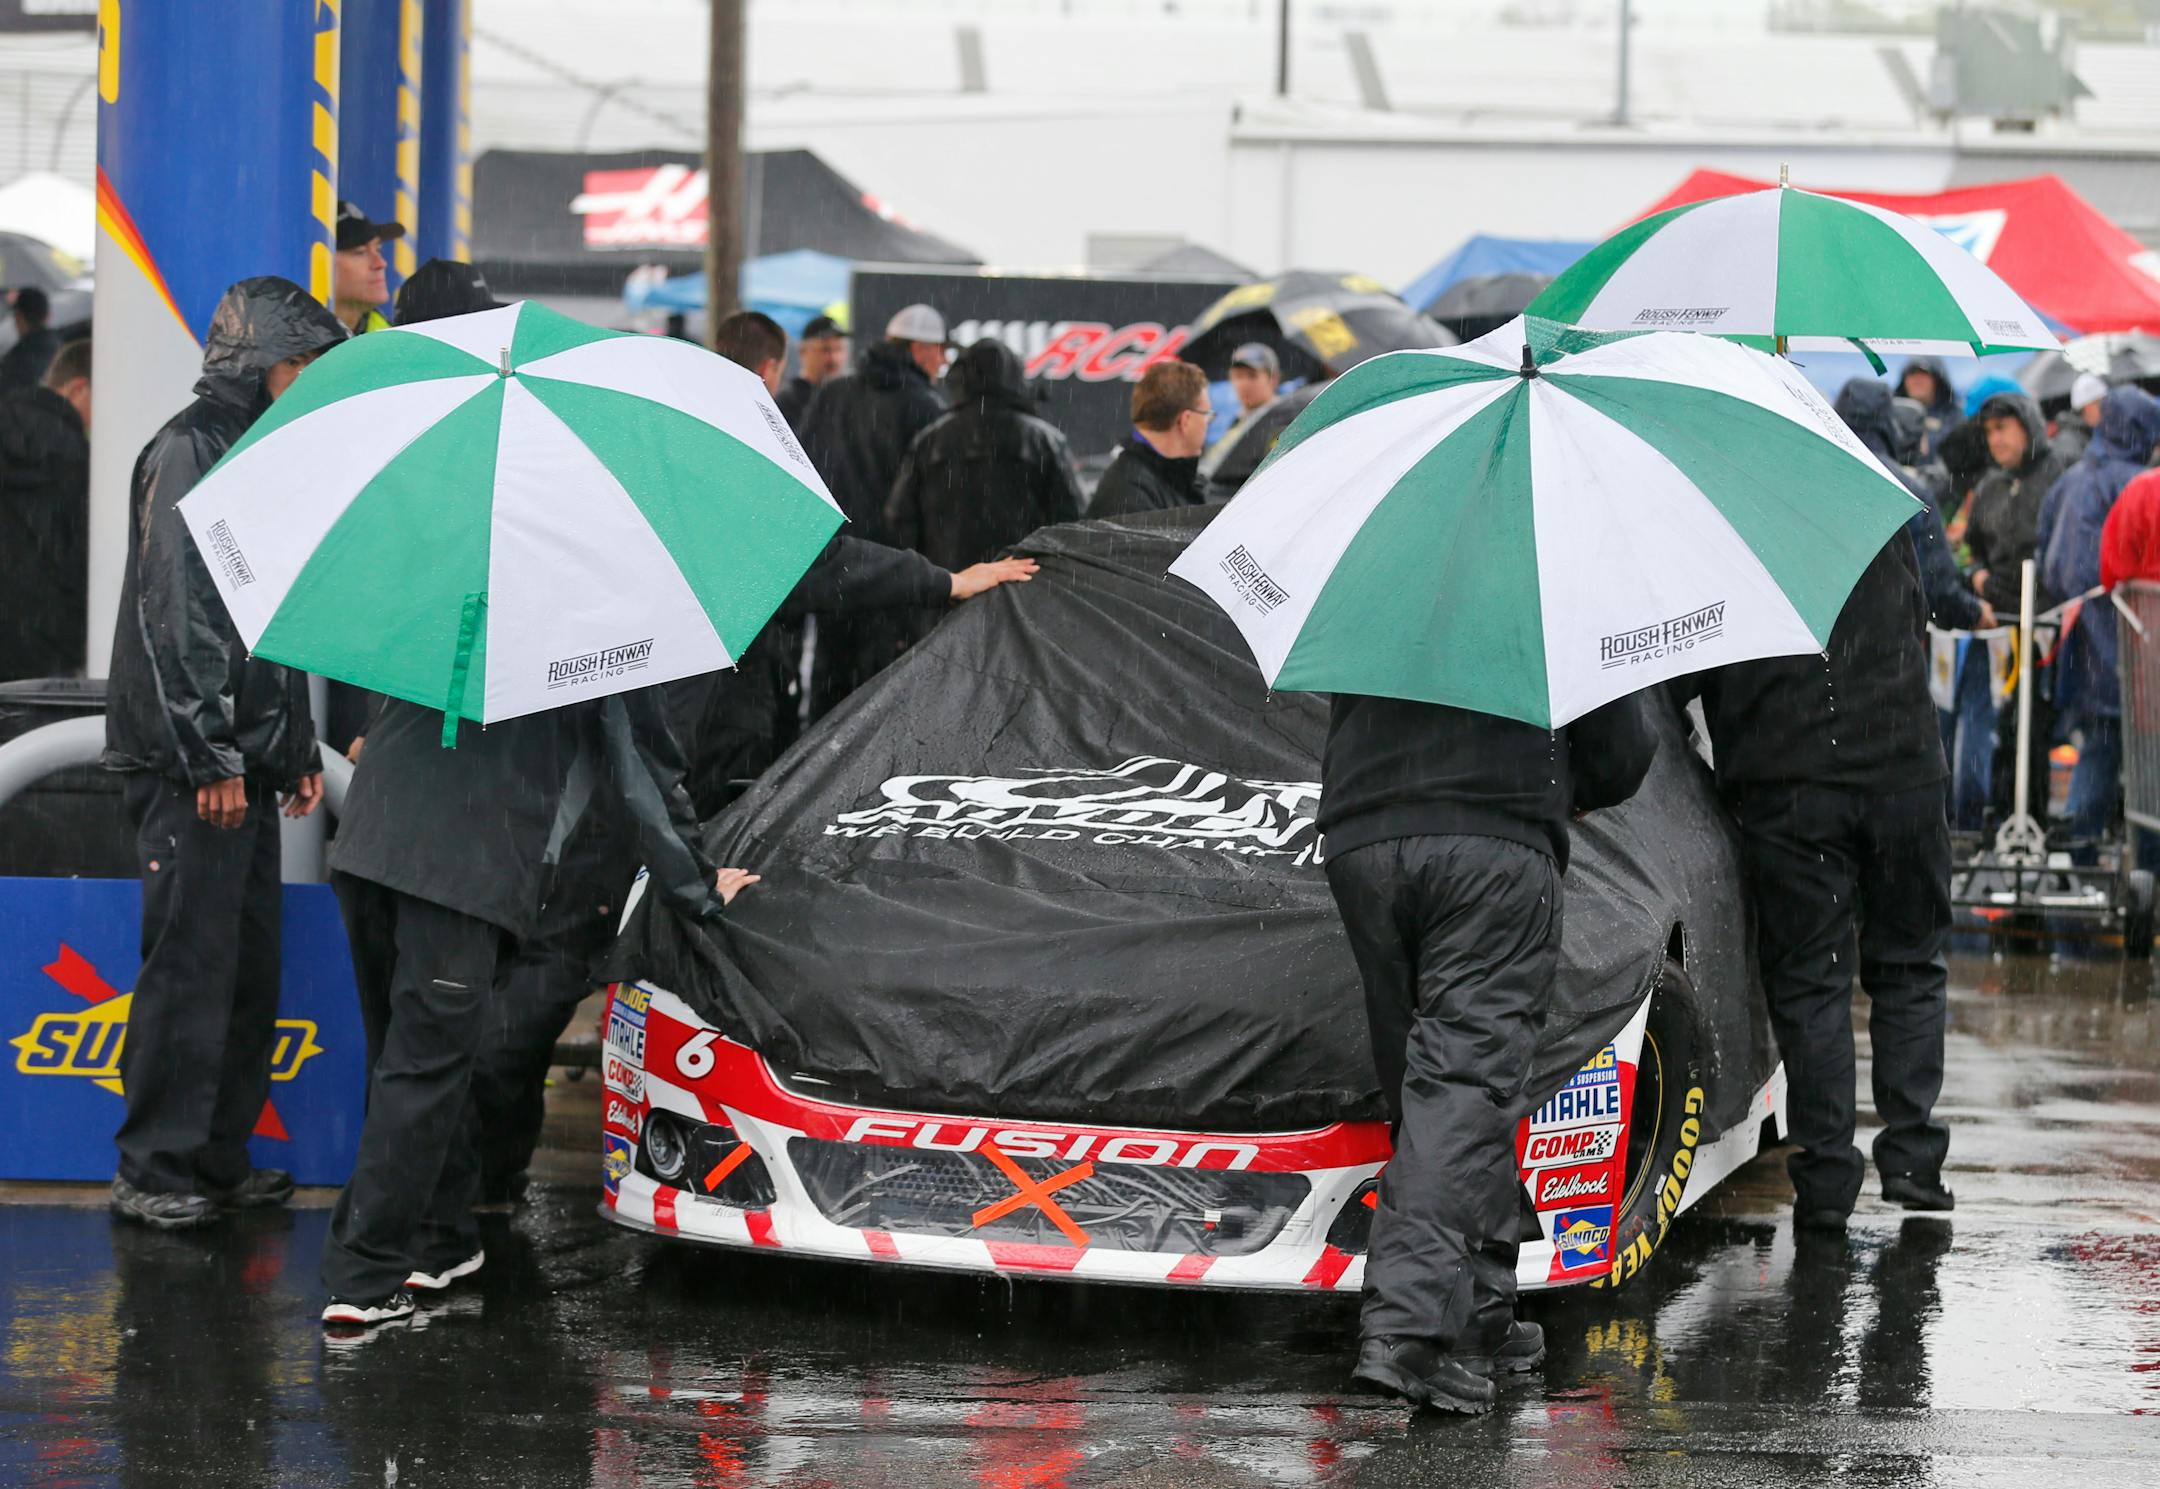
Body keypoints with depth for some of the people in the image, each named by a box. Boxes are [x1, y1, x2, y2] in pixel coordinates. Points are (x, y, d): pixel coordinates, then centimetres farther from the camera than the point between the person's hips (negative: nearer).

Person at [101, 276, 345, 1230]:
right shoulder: (191, 450, -11)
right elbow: (173, 612, -17)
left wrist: (296, 751, 20)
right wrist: (211, 757, -19)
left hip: (245, 761, 9)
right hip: (192, 766, -9)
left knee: (251, 966, 10)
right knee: (191, 966, -8)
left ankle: (218, 1159, 17)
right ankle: (154, 1174, -3)